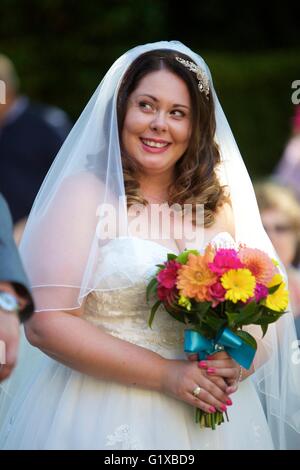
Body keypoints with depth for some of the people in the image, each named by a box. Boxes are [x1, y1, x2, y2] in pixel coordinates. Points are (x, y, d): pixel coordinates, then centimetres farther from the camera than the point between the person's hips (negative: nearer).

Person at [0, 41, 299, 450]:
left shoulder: (223, 205, 6)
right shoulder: (83, 194, -6)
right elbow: (45, 323, -14)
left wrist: (239, 362, -13)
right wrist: (165, 375, -18)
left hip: (211, 423, 4)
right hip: (103, 419, -4)